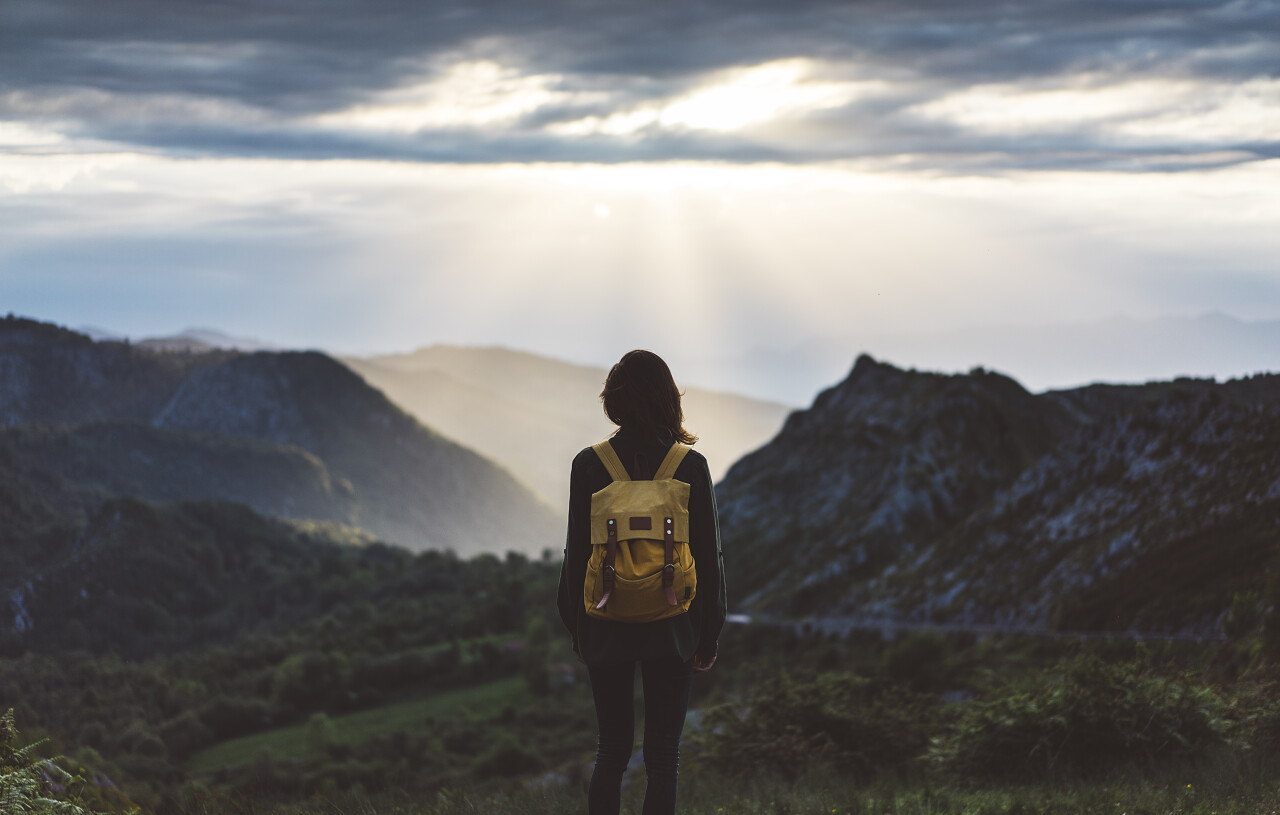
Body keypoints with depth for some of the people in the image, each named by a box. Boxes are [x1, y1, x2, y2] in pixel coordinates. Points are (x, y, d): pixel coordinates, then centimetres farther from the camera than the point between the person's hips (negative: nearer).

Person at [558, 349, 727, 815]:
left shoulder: (589, 464, -4)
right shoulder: (691, 465, -5)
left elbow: (576, 553, 0)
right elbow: (708, 555, -1)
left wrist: (578, 631, 12)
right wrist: (708, 636, 8)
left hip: (607, 631, 1)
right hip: (672, 633, -1)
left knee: (611, 751, 13)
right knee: (663, 756, 4)